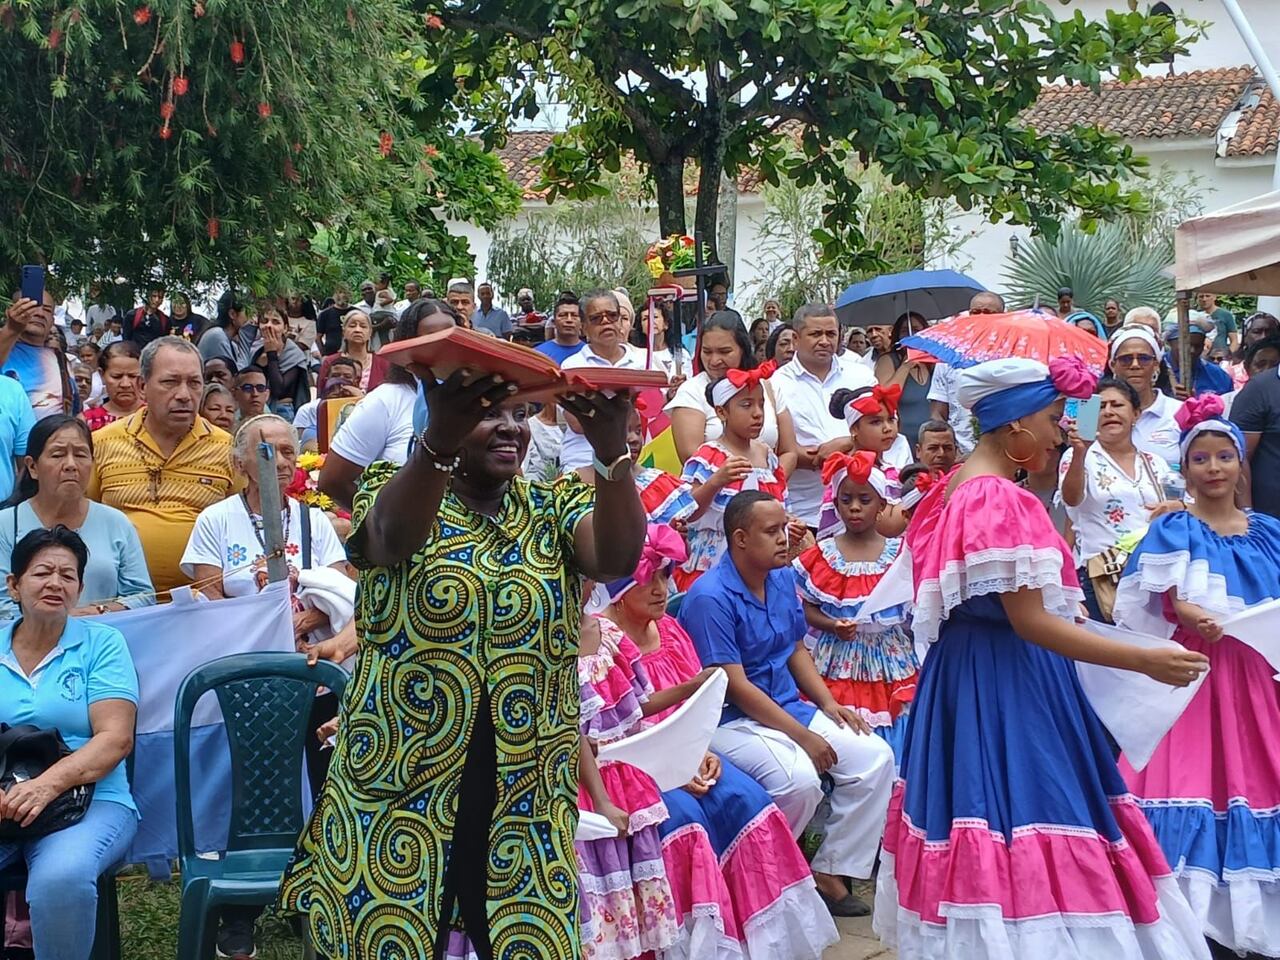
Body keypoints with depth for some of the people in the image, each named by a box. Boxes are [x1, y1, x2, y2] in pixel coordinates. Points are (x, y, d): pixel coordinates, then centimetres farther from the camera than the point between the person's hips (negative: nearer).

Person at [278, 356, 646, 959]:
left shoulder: (555, 508, 5)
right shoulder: (399, 491, -3)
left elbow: (617, 558, -16)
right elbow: (393, 538, -27)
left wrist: (612, 454, -34)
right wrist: (439, 440, -47)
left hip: (523, 791, 2)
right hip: (401, 780, -2)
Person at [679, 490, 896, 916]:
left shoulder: (783, 579, 7)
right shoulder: (710, 597, -19)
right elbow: (736, 686, -20)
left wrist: (829, 704, 2)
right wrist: (803, 736, -21)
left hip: (790, 706, 9)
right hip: (733, 720, -8)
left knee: (875, 756, -7)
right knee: (800, 779, -32)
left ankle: (829, 873, 0)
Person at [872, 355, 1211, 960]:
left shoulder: (958, 488, 11)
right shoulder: (1001, 500, -20)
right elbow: (1030, 622, -24)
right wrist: (1145, 660, -23)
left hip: (967, 673, 10)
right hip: (1009, 684, -10)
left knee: (986, 797, 15)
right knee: (1024, 799, -6)